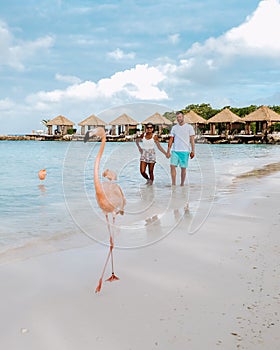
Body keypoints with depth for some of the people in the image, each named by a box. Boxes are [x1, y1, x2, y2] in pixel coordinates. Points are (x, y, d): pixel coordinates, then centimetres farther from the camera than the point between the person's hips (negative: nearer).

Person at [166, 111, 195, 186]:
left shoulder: (189, 127, 2)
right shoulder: (174, 127, 10)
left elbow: (192, 140, 0)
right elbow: (171, 140, 11)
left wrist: (192, 151, -6)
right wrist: (168, 151, 6)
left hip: (185, 151, -3)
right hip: (175, 151, 3)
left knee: (183, 168, 2)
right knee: (172, 166, -9)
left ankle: (182, 184, 15)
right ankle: (173, 184, -2)